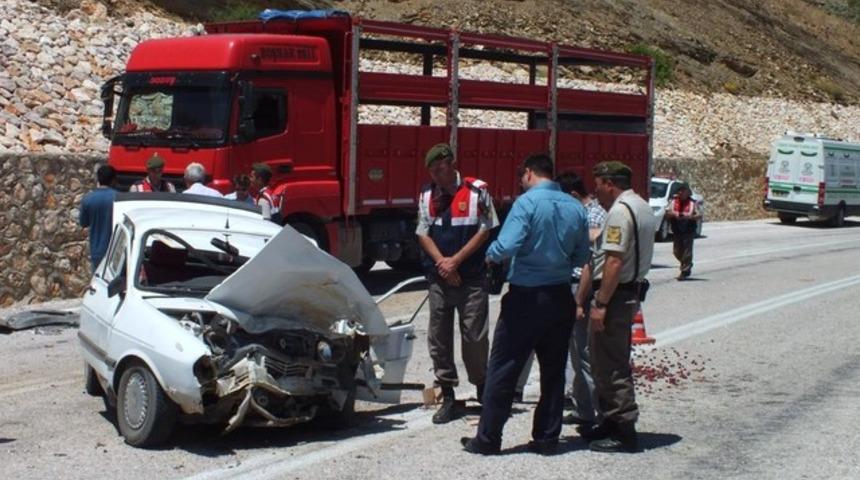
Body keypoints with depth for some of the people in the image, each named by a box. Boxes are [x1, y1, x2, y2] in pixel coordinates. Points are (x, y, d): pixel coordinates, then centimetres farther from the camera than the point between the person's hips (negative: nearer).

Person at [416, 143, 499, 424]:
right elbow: (423, 233, 6)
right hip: (439, 278, 4)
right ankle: (447, 396, 11)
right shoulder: (427, 195, 6)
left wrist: (456, 260, -11)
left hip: (472, 277, -4)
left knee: (474, 336, -2)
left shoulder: (477, 191, -5)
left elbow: (485, 230, -7)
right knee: (438, 338, 4)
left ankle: (482, 388, 20)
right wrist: (441, 262, -9)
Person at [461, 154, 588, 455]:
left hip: (527, 297, -5)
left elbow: (507, 246, -22)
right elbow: (582, 257, 10)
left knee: (503, 370, 3)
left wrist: (491, 255, -3)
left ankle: (487, 439, 7)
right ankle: (547, 438, 18)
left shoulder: (528, 202, -14)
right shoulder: (575, 208, 4)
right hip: (561, 297, 6)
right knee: (553, 370, 13)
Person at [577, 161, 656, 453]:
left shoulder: (620, 211, -16)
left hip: (615, 295, -11)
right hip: (631, 292, 11)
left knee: (610, 366, -5)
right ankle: (612, 423, 26)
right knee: (613, 363, 18)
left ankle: (623, 432, -2)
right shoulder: (642, 208, 17)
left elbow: (614, 261, -23)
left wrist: (600, 304, -23)